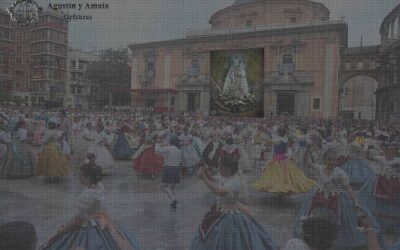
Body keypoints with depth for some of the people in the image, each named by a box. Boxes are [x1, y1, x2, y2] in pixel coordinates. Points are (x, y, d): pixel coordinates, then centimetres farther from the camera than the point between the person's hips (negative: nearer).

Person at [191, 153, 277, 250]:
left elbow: (218, 191, -41)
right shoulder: (223, 177, -5)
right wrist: (205, 170, -11)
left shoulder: (234, 182, -29)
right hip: (221, 213, 9)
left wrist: (204, 178, -38)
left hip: (231, 216, -9)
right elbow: (212, 179, 9)